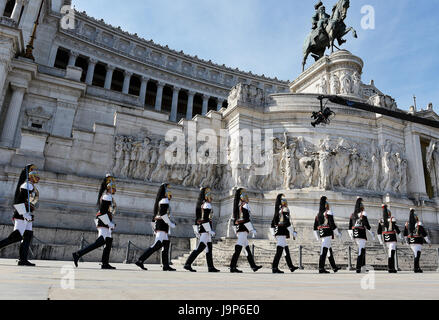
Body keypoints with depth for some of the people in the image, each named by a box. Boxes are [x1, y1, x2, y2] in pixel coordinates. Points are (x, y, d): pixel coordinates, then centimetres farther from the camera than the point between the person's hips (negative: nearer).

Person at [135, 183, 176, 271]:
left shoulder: (160, 201, 20)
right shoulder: (165, 200, -9)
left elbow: (154, 215, 22)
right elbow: (163, 214, -22)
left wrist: (154, 228, 25)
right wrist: (171, 224, -17)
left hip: (158, 224, 10)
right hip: (162, 225, -10)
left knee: (166, 244, 12)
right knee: (157, 245, -15)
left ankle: (166, 265, 13)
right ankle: (140, 261, -18)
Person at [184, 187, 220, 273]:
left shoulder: (200, 205, 16)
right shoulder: (207, 205, -11)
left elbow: (197, 219, 17)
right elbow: (205, 219, -20)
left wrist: (196, 231, 20)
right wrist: (210, 231, -20)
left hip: (201, 228, 10)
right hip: (206, 229, -10)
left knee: (209, 248, 12)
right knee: (200, 248, -11)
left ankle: (211, 267, 16)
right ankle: (188, 264, -12)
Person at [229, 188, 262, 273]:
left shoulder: (237, 206, 18)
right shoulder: (244, 205, -9)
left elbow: (234, 219, 20)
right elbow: (246, 219, -18)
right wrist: (252, 230, -16)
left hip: (238, 228, 10)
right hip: (244, 229, -10)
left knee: (247, 248, 13)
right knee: (238, 248, -11)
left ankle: (253, 266, 18)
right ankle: (233, 267, -13)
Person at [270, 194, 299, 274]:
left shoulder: (277, 211, 15)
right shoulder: (285, 210, -10)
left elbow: (273, 222, 18)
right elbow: (287, 221, -16)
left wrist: (273, 233, 23)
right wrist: (293, 233, -11)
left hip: (277, 231, 9)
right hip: (282, 232, -9)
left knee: (286, 250, 16)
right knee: (279, 250, -8)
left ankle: (291, 266, 24)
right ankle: (275, 268, -8)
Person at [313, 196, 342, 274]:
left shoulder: (318, 214, 12)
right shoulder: (328, 213, -9)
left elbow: (315, 226, 13)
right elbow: (332, 224, -13)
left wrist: (318, 237, 20)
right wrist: (338, 233, -2)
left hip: (321, 234, 8)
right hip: (328, 234, -8)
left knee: (330, 250, 18)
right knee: (324, 250, -10)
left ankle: (334, 267, 28)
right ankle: (321, 268, -12)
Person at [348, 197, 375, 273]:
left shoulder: (353, 214, 12)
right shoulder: (363, 213, -6)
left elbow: (350, 226, 12)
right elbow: (366, 224, -11)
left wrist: (351, 236, 19)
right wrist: (372, 234, -3)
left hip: (355, 234, 7)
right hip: (361, 234, -7)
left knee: (363, 249, 20)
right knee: (361, 250, -6)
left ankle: (363, 267, 21)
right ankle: (358, 268, -12)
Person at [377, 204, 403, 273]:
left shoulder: (381, 221, 7)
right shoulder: (392, 219, -7)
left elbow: (379, 232, 6)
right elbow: (396, 228, -11)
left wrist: (380, 240, 12)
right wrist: (400, 236, 1)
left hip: (385, 238, 5)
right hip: (392, 238, -5)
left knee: (390, 252, 15)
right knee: (392, 252, -8)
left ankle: (392, 268, 16)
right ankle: (391, 269, -14)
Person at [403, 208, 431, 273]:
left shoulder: (407, 224, 6)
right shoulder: (419, 224, -10)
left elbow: (405, 234, 14)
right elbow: (424, 233, -9)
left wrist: (407, 241, 27)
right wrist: (429, 242, 0)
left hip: (411, 241, 5)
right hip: (418, 241, -5)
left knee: (416, 254, 16)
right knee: (417, 254, -5)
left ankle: (418, 267, 19)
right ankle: (416, 269, -8)